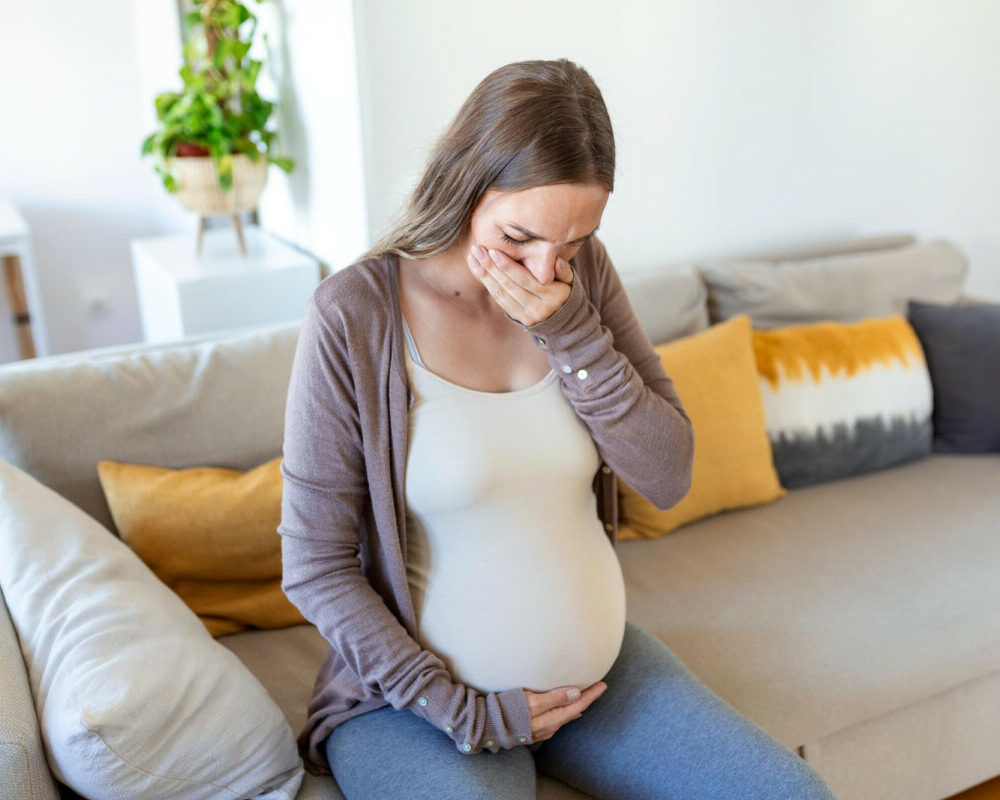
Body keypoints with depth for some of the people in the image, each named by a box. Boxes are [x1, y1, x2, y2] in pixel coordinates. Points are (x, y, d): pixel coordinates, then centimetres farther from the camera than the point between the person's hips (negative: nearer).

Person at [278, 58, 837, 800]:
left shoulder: (583, 271, -4)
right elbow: (315, 566, -13)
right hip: (420, 690, -4)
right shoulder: (353, 315, -18)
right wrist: (463, 713, -14)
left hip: (600, 660, 4)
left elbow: (669, 476, -8)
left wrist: (570, 333, -21)